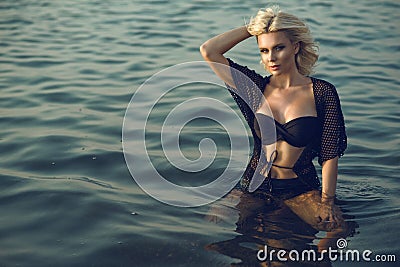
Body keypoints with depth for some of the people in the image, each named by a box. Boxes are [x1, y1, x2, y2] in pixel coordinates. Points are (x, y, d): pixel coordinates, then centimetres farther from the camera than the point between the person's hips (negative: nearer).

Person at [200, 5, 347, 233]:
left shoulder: (322, 92, -7)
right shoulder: (257, 88, -2)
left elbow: (330, 154, -7)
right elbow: (209, 51, -8)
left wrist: (327, 201, -12)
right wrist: (252, 28, -3)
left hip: (300, 188, -2)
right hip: (255, 184, 3)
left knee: (337, 229, -23)